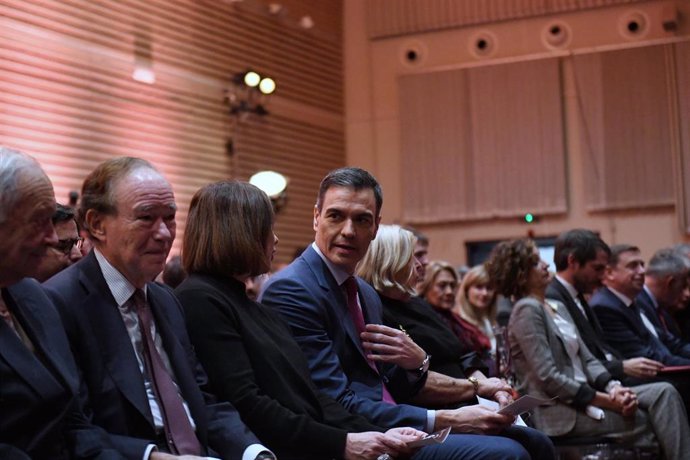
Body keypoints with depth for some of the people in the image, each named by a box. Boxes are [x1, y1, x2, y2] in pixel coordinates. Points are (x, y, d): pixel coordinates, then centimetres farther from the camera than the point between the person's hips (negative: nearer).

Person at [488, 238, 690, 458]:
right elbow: (548, 377, -17)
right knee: (644, 418, -20)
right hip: (561, 411, -8)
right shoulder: (527, 310, -9)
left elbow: (587, 359, 12)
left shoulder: (557, 307, 18)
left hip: (583, 396, 8)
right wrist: (607, 401, -16)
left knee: (664, 392, -11)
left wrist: (614, 387, -9)